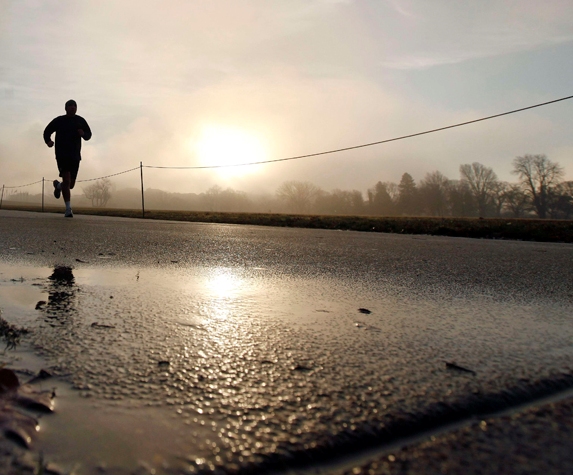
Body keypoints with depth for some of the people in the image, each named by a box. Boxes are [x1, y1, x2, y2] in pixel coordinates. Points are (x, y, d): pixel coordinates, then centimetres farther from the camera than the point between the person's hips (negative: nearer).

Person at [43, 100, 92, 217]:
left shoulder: (80, 121, 10)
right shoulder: (59, 120, 4)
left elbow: (88, 135, 16)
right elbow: (47, 131, 12)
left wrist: (83, 134, -8)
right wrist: (48, 141, -9)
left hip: (75, 156, 3)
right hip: (62, 155, -3)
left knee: (71, 184, 8)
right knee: (67, 180, -19)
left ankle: (58, 185, 46)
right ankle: (68, 209, -16)